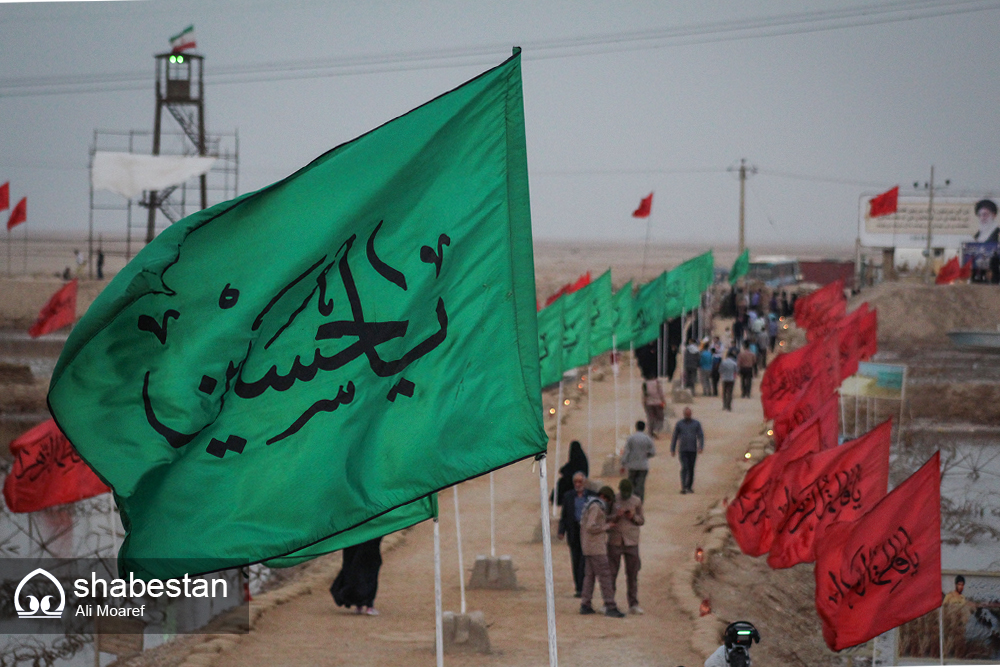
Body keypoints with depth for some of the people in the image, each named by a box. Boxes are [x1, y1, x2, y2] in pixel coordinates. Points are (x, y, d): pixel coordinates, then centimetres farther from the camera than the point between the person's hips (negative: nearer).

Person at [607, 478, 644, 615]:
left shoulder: (636, 501, 6)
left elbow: (642, 520, 11)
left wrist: (633, 517, -10)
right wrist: (616, 516, -17)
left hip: (631, 542, 1)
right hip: (615, 541, -1)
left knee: (633, 574, 1)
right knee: (611, 573, 0)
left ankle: (633, 604, 5)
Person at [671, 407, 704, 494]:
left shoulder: (696, 423, 4)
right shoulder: (679, 424, 2)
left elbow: (701, 436, -1)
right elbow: (674, 437, 7)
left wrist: (701, 447, -16)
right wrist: (672, 450, 5)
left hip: (693, 450, 2)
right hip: (683, 450, -2)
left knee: (691, 469, 8)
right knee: (684, 468, -15)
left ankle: (689, 487, 20)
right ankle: (683, 487, -23)